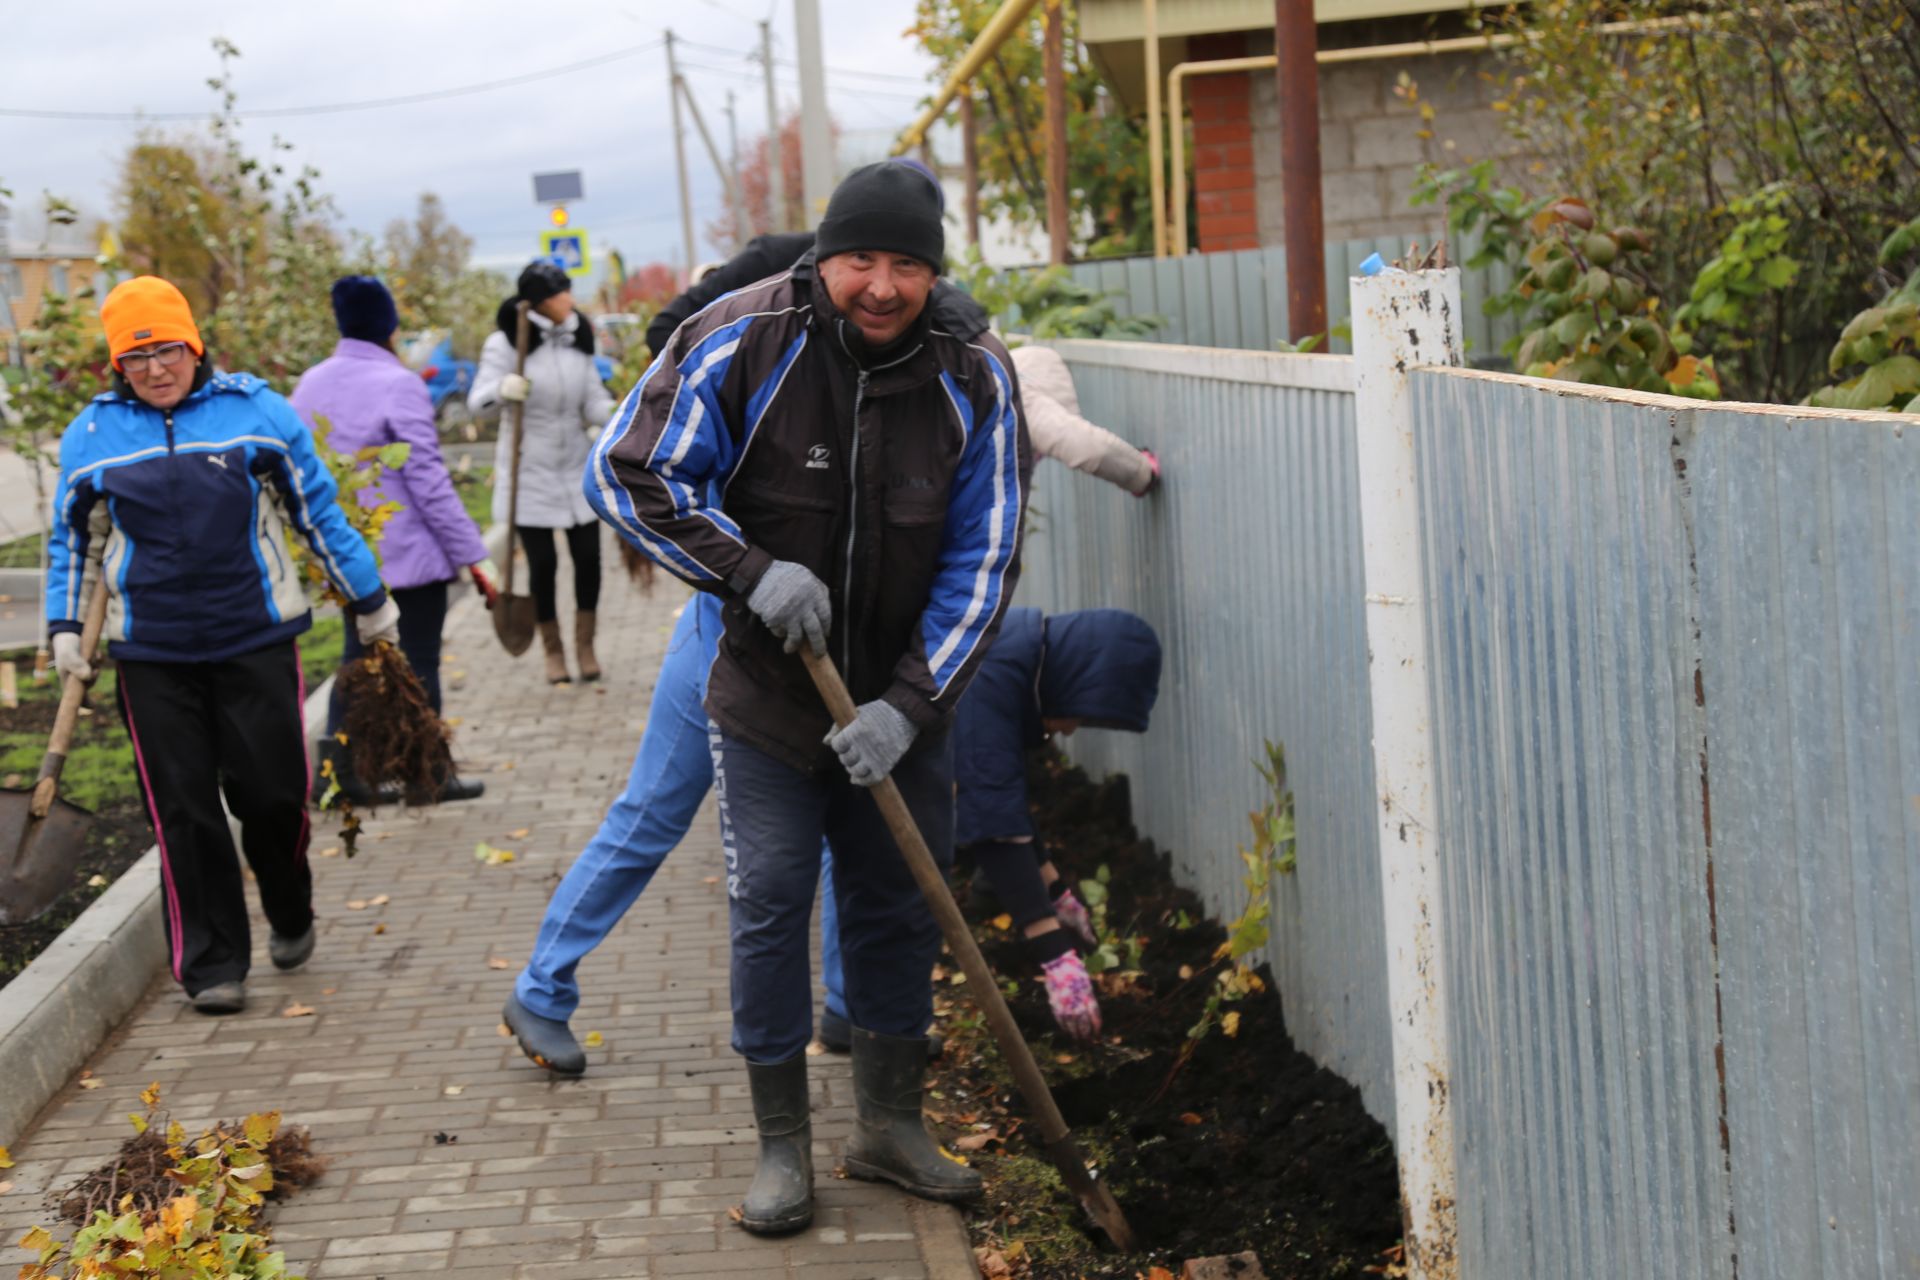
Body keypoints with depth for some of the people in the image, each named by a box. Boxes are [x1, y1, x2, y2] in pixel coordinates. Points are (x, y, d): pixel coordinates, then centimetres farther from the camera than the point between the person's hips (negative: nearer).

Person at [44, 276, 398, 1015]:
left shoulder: (256, 411, 1)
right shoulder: (92, 435, 5)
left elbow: (319, 511, 9)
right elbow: (71, 541, 17)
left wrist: (369, 603, 14)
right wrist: (66, 628, 10)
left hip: (255, 642, -1)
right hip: (152, 657, 1)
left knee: (272, 793, 2)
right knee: (183, 813, 0)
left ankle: (290, 916, 31)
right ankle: (212, 965, 9)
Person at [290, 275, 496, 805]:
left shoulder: (310, 384, 4)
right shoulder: (399, 385, -17)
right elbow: (428, 481, -17)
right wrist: (472, 554, -12)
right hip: (406, 553, -6)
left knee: (358, 657, 15)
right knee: (417, 662, 4)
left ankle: (338, 766, 11)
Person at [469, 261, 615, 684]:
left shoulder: (577, 341, 4)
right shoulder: (505, 344, -10)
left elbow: (595, 404, 4)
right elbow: (478, 402, -13)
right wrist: (502, 390, -34)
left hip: (577, 470, 4)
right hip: (529, 474, -4)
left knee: (588, 556, 1)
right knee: (542, 563, 1)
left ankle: (585, 643, 20)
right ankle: (552, 649, 20)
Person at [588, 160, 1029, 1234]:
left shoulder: (974, 377, -10)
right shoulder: (741, 344, -16)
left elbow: (983, 561, -8)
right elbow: (629, 475, -11)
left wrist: (909, 704, -16)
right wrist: (751, 569, -23)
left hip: (904, 702, 2)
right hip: (769, 693, -2)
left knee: (902, 905, 12)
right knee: (771, 906, -1)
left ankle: (891, 1124, 29)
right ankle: (783, 1146, 13)